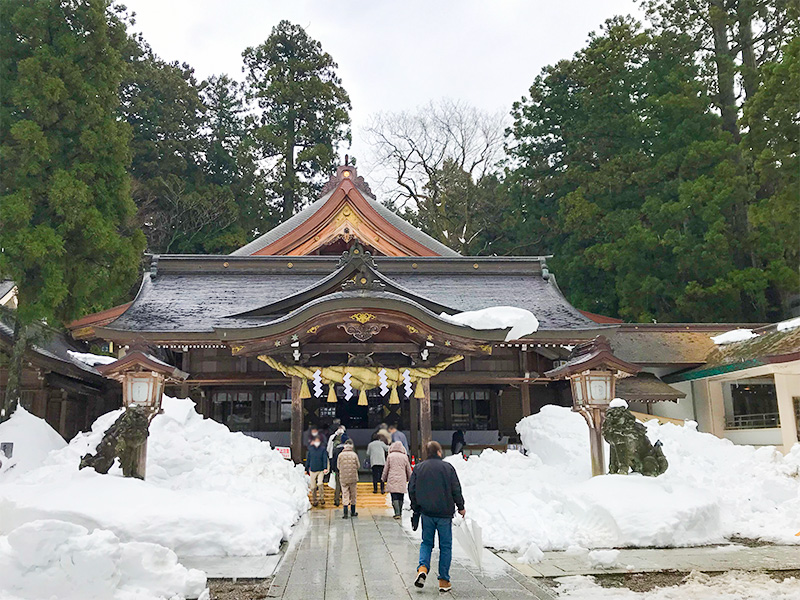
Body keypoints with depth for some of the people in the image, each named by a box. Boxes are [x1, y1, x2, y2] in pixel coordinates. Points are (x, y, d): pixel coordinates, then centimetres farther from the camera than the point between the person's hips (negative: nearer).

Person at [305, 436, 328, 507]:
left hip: (321, 470, -2)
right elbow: (308, 459, 13)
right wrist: (306, 469, 13)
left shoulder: (323, 449, 0)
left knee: (320, 484, -18)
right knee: (313, 487, 3)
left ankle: (322, 498, -2)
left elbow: (325, 459, -6)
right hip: (312, 470, 2)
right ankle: (314, 500, 18)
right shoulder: (310, 449, 6)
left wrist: (325, 468, -19)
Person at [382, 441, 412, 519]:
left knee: (395, 497, -4)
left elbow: (386, 469, 4)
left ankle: (397, 513, -15)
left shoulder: (390, 456, -1)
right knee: (401, 497, 11)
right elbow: (408, 470, 11)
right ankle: (399, 513, 16)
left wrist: (383, 478, 16)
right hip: (402, 480, 2)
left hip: (392, 480, -2)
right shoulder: (404, 457, 3)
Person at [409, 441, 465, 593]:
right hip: (445, 512, -2)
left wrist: (416, 508, 15)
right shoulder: (447, 467, -5)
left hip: (426, 512, 2)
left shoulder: (419, 468, 2)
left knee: (426, 542, 17)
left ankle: (423, 567, -6)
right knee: (445, 546, 8)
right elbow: (456, 489, -3)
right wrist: (460, 507, 9)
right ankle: (444, 581, 10)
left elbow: (412, 490, 4)